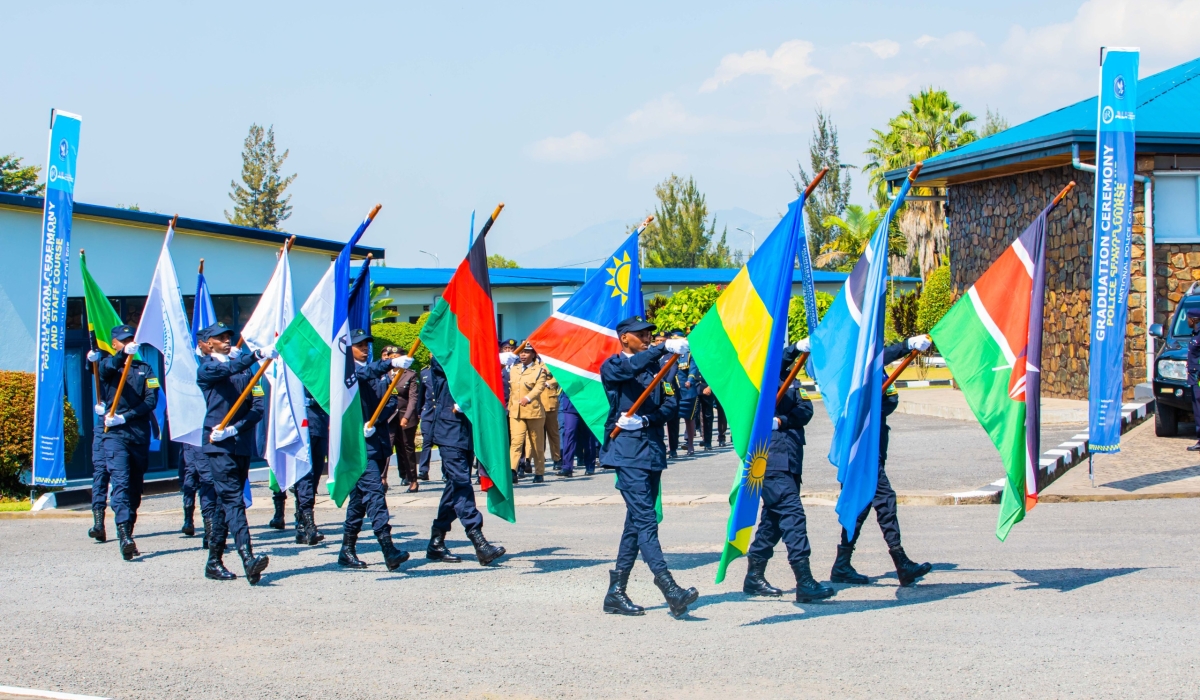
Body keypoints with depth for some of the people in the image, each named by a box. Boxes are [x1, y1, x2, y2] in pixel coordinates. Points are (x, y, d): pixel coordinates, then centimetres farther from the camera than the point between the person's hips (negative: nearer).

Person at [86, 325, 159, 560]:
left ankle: (128, 530, 19)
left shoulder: (144, 369, 13)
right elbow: (108, 367, -19)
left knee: (135, 486, 8)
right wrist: (124, 354, -39)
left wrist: (125, 417, -11)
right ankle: (125, 538, -25)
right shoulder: (106, 364, 7)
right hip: (114, 433, -3)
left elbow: (152, 400, 1)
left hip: (140, 433, 3)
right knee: (121, 482, -16)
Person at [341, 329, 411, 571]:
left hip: (378, 439, 7)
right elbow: (362, 374, -26)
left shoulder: (377, 374, 19)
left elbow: (390, 401, 12)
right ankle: (388, 548, -26)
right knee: (374, 489, -17)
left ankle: (347, 550, 19)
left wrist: (376, 420, -8)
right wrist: (391, 364, -41)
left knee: (360, 495, 12)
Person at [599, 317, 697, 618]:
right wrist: (665, 347, -36)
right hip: (628, 450, -7)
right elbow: (630, 367, -23)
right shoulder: (612, 366, 0)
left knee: (637, 522, 9)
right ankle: (669, 588, -24)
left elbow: (669, 402, 9)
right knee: (645, 519, -14)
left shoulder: (654, 367, 20)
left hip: (653, 450, 7)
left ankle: (616, 593, 14)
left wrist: (645, 420, -11)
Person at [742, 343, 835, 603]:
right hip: (769, 458, -7)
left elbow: (805, 410, 3)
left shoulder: (788, 376, 16)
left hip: (790, 458, 7)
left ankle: (754, 577, 23)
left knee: (774, 516, 12)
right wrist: (794, 351, -34)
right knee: (792, 512, -14)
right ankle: (804, 582, -18)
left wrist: (782, 420, -14)